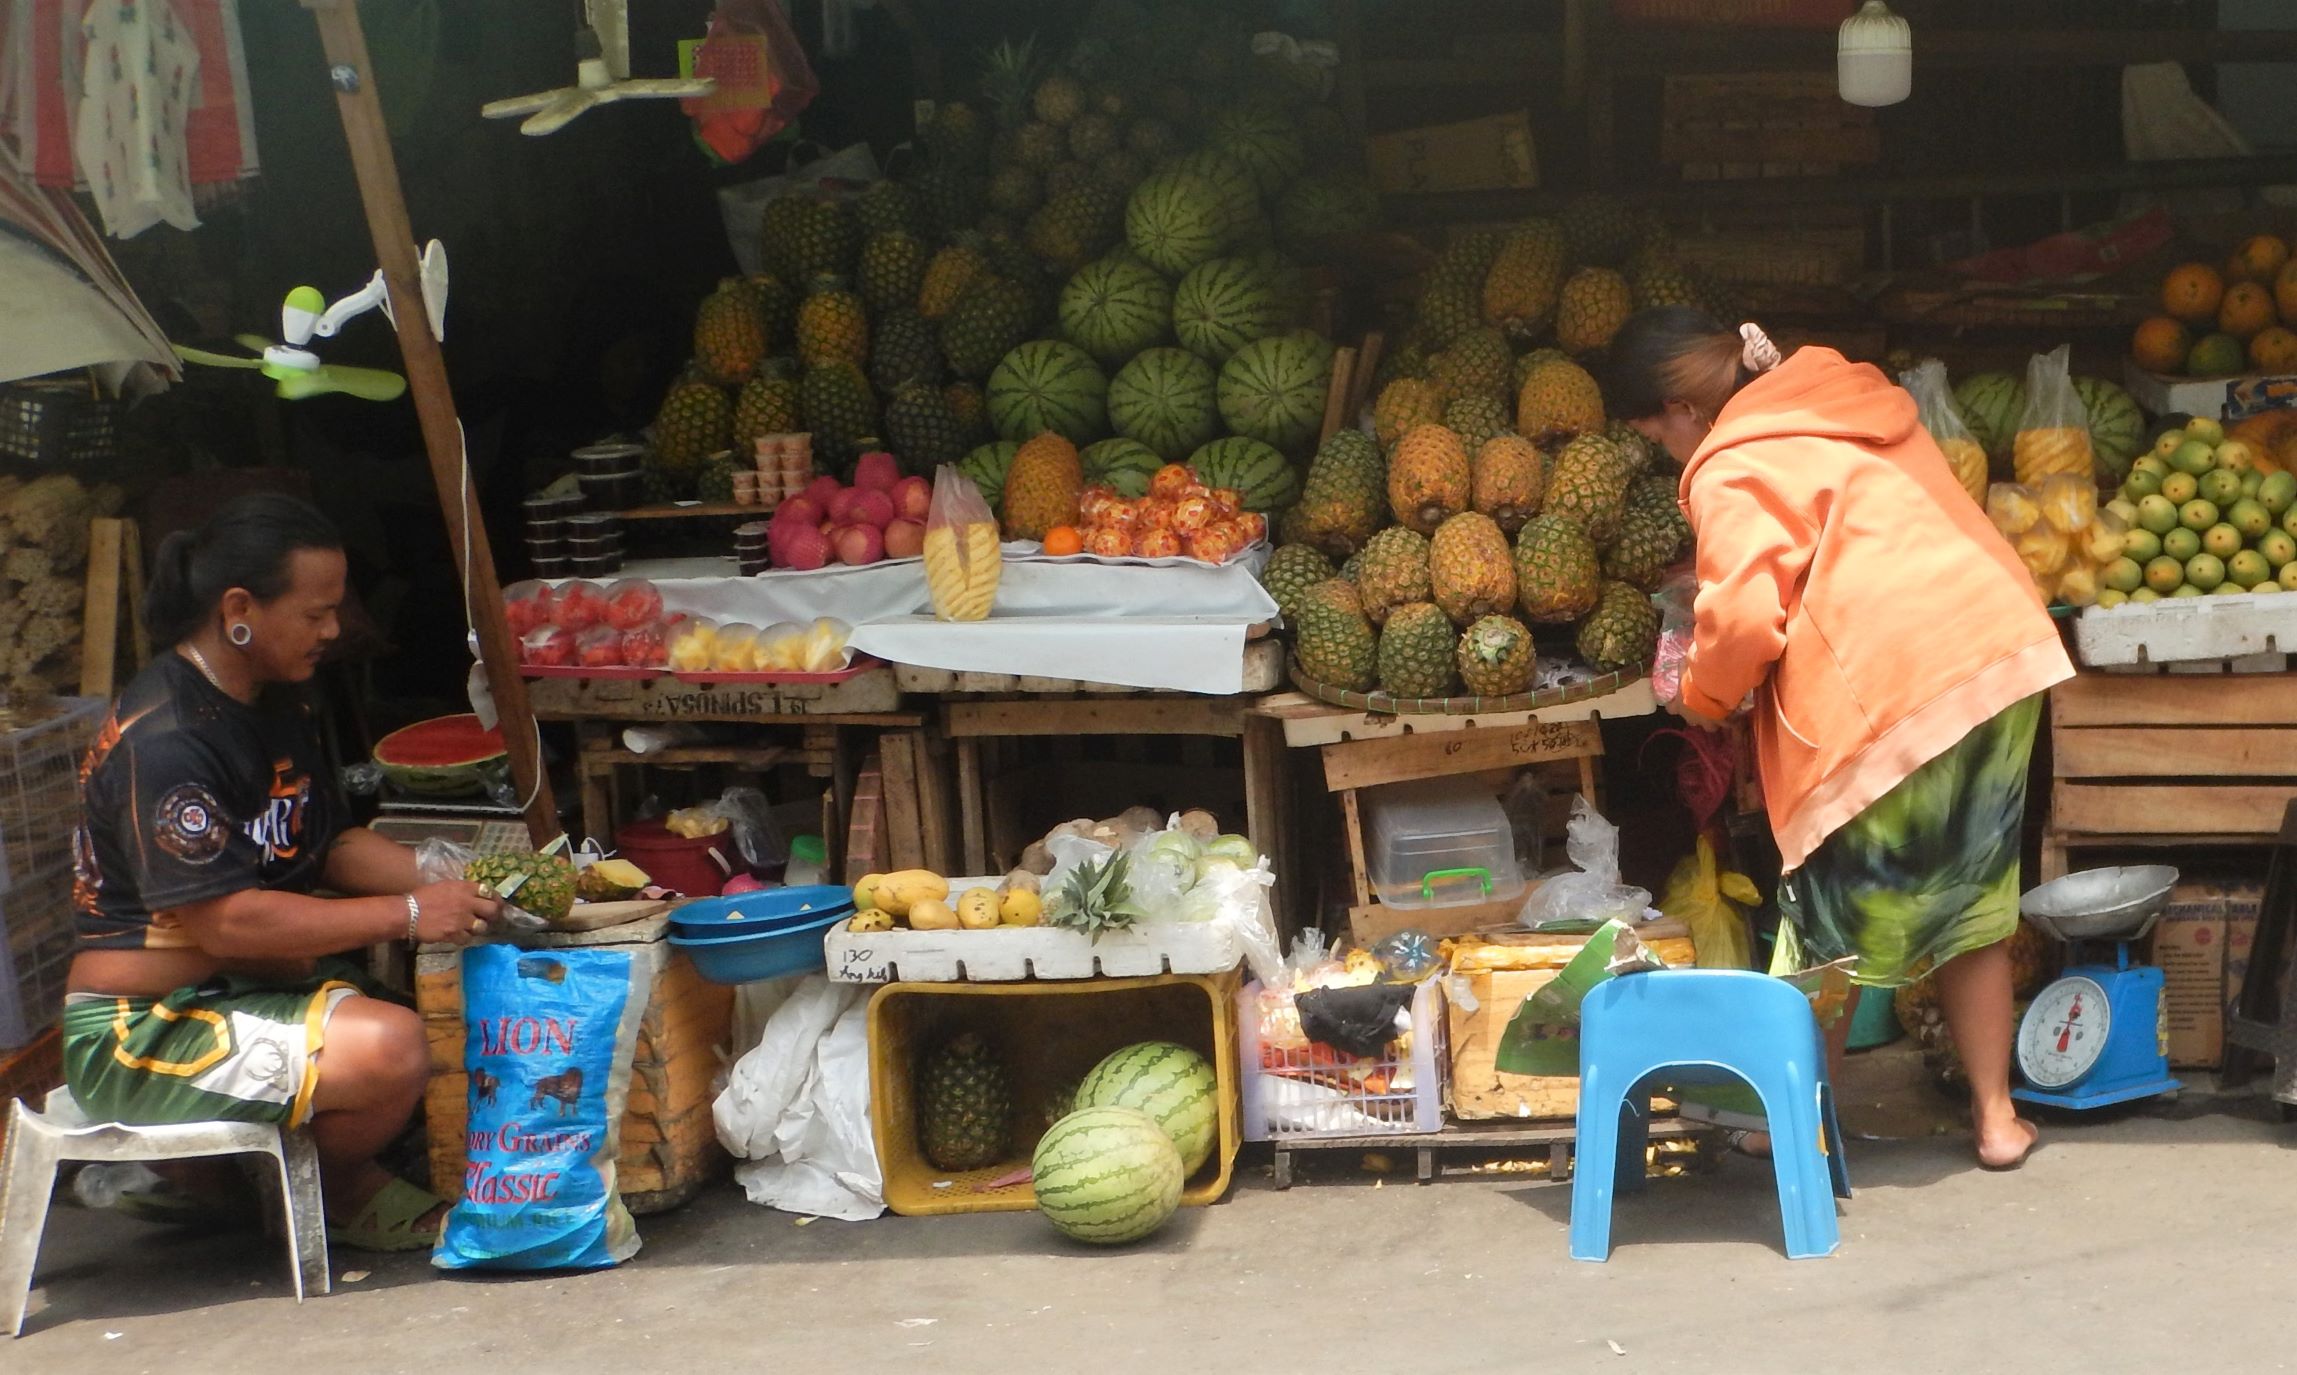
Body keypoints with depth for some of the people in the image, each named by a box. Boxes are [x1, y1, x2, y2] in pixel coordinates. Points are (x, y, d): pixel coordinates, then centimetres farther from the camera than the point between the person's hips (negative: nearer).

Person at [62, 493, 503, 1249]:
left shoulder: (277, 708, 10)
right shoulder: (165, 740, -22)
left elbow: (333, 844, 15)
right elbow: (227, 921, -25)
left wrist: (443, 878, -4)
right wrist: (408, 915, -21)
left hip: (244, 990, 10)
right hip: (140, 1032, -10)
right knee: (390, 1049, -27)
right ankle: (333, 1192, 5)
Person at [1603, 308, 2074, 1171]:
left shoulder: (1733, 469, -6)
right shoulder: (1849, 399, 18)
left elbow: (1746, 616, -16)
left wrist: (1704, 695, 4)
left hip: (1897, 694, -8)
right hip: (2003, 647, 8)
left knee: (1834, 922, 7)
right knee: (1970, 906, 17)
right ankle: (1996, 1116, 22)